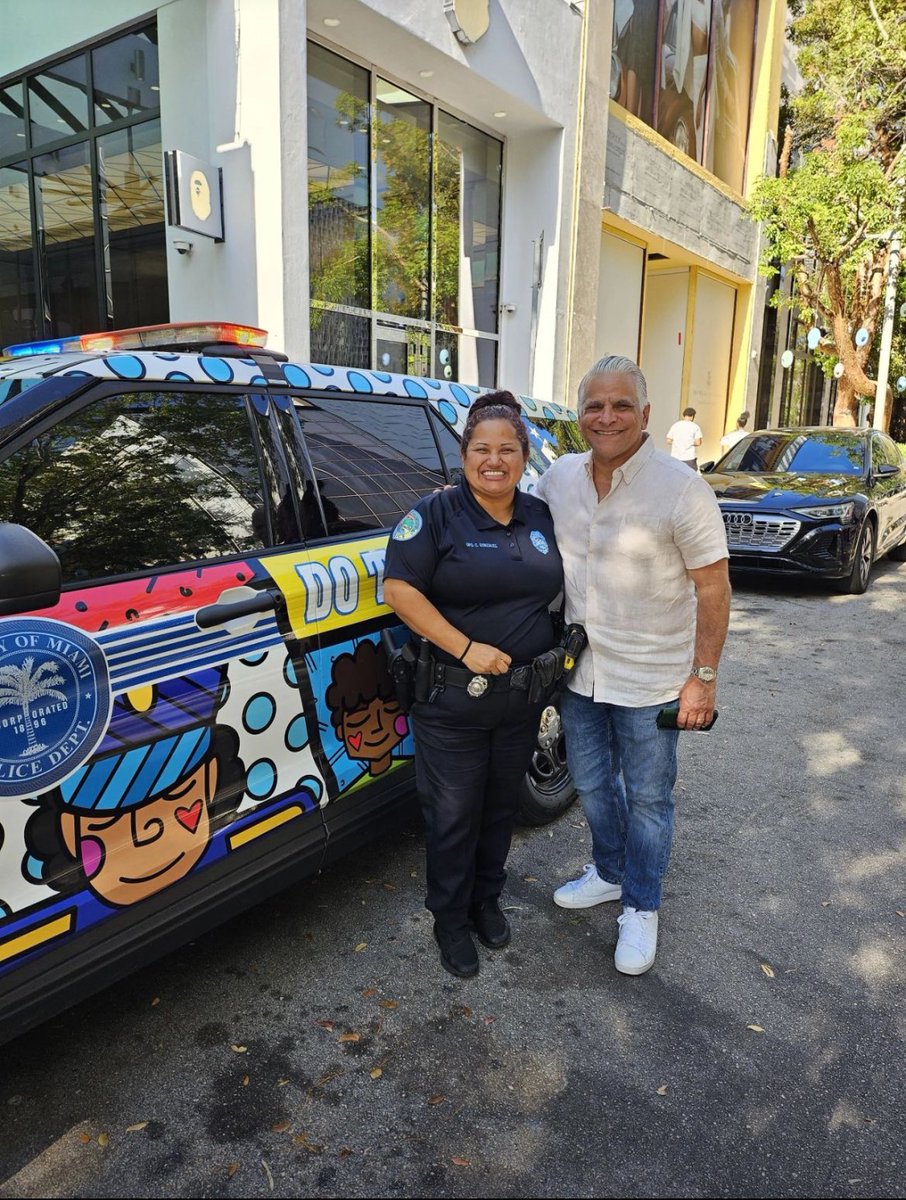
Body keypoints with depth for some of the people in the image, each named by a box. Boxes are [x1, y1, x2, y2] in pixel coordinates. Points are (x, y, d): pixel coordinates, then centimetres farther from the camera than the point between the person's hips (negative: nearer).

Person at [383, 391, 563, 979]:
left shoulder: (540, 516, 6)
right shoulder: (437, 513, -10)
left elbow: (560, 588, 20)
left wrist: (564, 643, 5)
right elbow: (399, 588, -18)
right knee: (454, 814, 8)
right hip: (452, 696, -4)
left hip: (522, 695, 5)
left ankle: (487, 899, 42)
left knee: (501, 806, 20)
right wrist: (465, 649, -22)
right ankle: (451, 920, 30)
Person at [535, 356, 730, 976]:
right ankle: (608, 874, 46)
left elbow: (714, 587, -14)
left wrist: (703, 677, -15)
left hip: (650, 680, -5)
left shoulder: (681, 489, -17)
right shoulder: (558, 478, -1)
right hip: (580, 670, 5)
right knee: (593, 785, 22)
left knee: (647, 797, 12)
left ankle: (641, 908, 32)